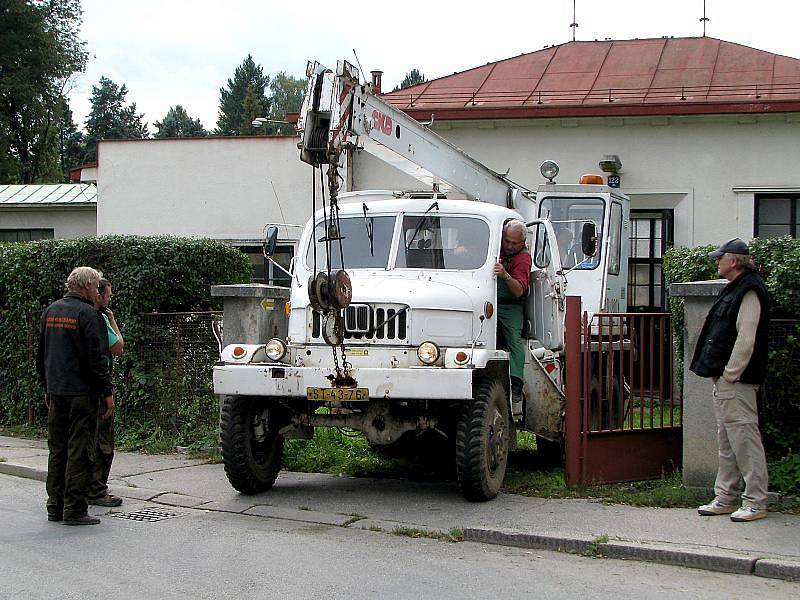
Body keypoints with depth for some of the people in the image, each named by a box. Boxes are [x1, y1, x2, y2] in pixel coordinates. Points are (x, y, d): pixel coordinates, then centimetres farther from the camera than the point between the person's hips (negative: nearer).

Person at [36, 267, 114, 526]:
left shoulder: (50, 311, 12)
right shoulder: (87, 314, -12)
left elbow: (41, 355, 19)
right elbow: (96, 358, -15)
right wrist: (108, 392, -9)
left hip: (55, 392, 7)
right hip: (81, 393, -7)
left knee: (57, 449, 12)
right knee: (79, 451, -4)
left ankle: (55, 506, 15)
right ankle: (74, 510, -4)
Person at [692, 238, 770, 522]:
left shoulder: (749, 292, -14)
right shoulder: (735, 289, 18)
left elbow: (746, 339, -21)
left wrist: (729, 374, -20)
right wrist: (720, 374, 17)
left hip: (736, 381, -11)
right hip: (725, 377, 11)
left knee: (744, 437, -8)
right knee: (727, 441, 14)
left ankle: (756, 502, -4)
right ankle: (726, 498, 20)